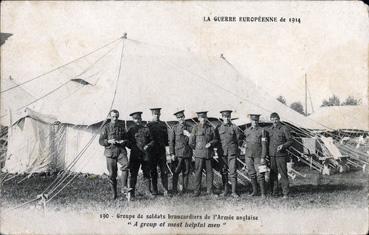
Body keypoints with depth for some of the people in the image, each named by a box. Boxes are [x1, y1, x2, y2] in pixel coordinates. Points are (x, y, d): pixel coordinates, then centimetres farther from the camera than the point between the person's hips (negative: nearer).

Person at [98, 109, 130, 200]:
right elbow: (101, 141, 3)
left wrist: (124, 141, -1)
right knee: (112, 173, 0)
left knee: (125, 164, -27)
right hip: (110, 151, -1)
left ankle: (124, 187, -25)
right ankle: (114, 193, 13)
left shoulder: (121, 126, 14)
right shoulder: (106, 127, 6)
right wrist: (109, 141, -14)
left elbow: (126, 138, 22)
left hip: (121, 150, 1)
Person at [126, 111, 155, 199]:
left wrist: (148, 146, -5)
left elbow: (152, 141, 13)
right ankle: (132, 193, 6)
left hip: (145, 155, 1)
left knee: (147, 173, 4)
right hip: (134, 155, -1)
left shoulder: (146, 129, 9)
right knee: (133, 174, 0)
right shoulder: (131, 130, 7)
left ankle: (147, 191, 13)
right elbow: (127, 142, 7)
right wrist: (133, 147, -8)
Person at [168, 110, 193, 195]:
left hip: (188, 153, 2)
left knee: (186, 172, 5)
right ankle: (174, 189, 3)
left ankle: (184, 189, 14)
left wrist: (189, 135, -8)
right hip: (178, 153, -2)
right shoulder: (174, 128, 4)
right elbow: (171, 141, 3)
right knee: (176, 172, -5)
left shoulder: (190, 128, 9)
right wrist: (172, 153, -5)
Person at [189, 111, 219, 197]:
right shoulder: (196, 128, 1)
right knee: (198, 171, -3)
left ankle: (210, 190, 14)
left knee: (209, 171, 5)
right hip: (199, 153, -2)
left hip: (209, 153, 2)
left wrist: (210, 143, -6)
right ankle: (197, 191, 3)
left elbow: (215, 140, 12)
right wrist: (196, 149, 5)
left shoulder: (211, 128, 8)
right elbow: (191, 142, 3)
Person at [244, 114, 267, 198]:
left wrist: (263, 157, -10)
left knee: (260, 174, -7)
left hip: (258, 155, -4)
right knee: (251, 174, 6)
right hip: (248, 155, 4)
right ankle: (255, 191, 16)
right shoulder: (246, 131, 11)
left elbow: (264, 145, -4)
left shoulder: (262, 130, 0)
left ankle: (263, 193, -3)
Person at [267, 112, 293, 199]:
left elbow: (290, 141, 1)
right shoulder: (269, 130, 14)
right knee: (273, 174, 5)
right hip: (271, 155, 4)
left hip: (281, 155, -4)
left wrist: (283, 145, -16)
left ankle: (285, 193, 1)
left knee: (283, 173, -4)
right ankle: (274, 193, 13)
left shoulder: (284, 129, 1)